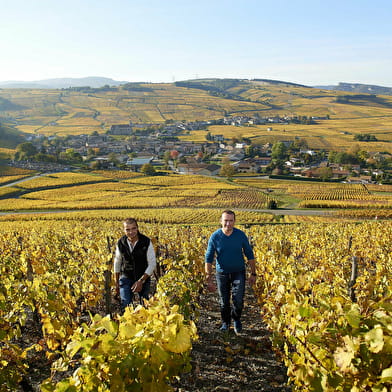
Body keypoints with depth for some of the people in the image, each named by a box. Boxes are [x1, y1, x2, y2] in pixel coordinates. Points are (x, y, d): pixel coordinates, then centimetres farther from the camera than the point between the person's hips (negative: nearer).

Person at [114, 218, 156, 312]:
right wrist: (116, 283, 9)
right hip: (126, 278, 1)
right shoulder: (121, 243, -8)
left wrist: (141, 281, -18)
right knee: (125, 305, -12)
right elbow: (117, 263, 7)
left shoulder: (146, 242, -16)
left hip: (143, 278, -1)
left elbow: (152, 264, -12)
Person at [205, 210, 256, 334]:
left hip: (238, 272, 0)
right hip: (222, 273, 0)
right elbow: (208, 259, -8)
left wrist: (253, 273, 1)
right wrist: (209, 279, -12)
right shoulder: (215, 237, -12)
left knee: (238, 300, -9)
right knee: (224, 302, 9)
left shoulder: (241, 235, -10)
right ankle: (225, 322, 36)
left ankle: (236, 319, 22)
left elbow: (249, 255, 1)